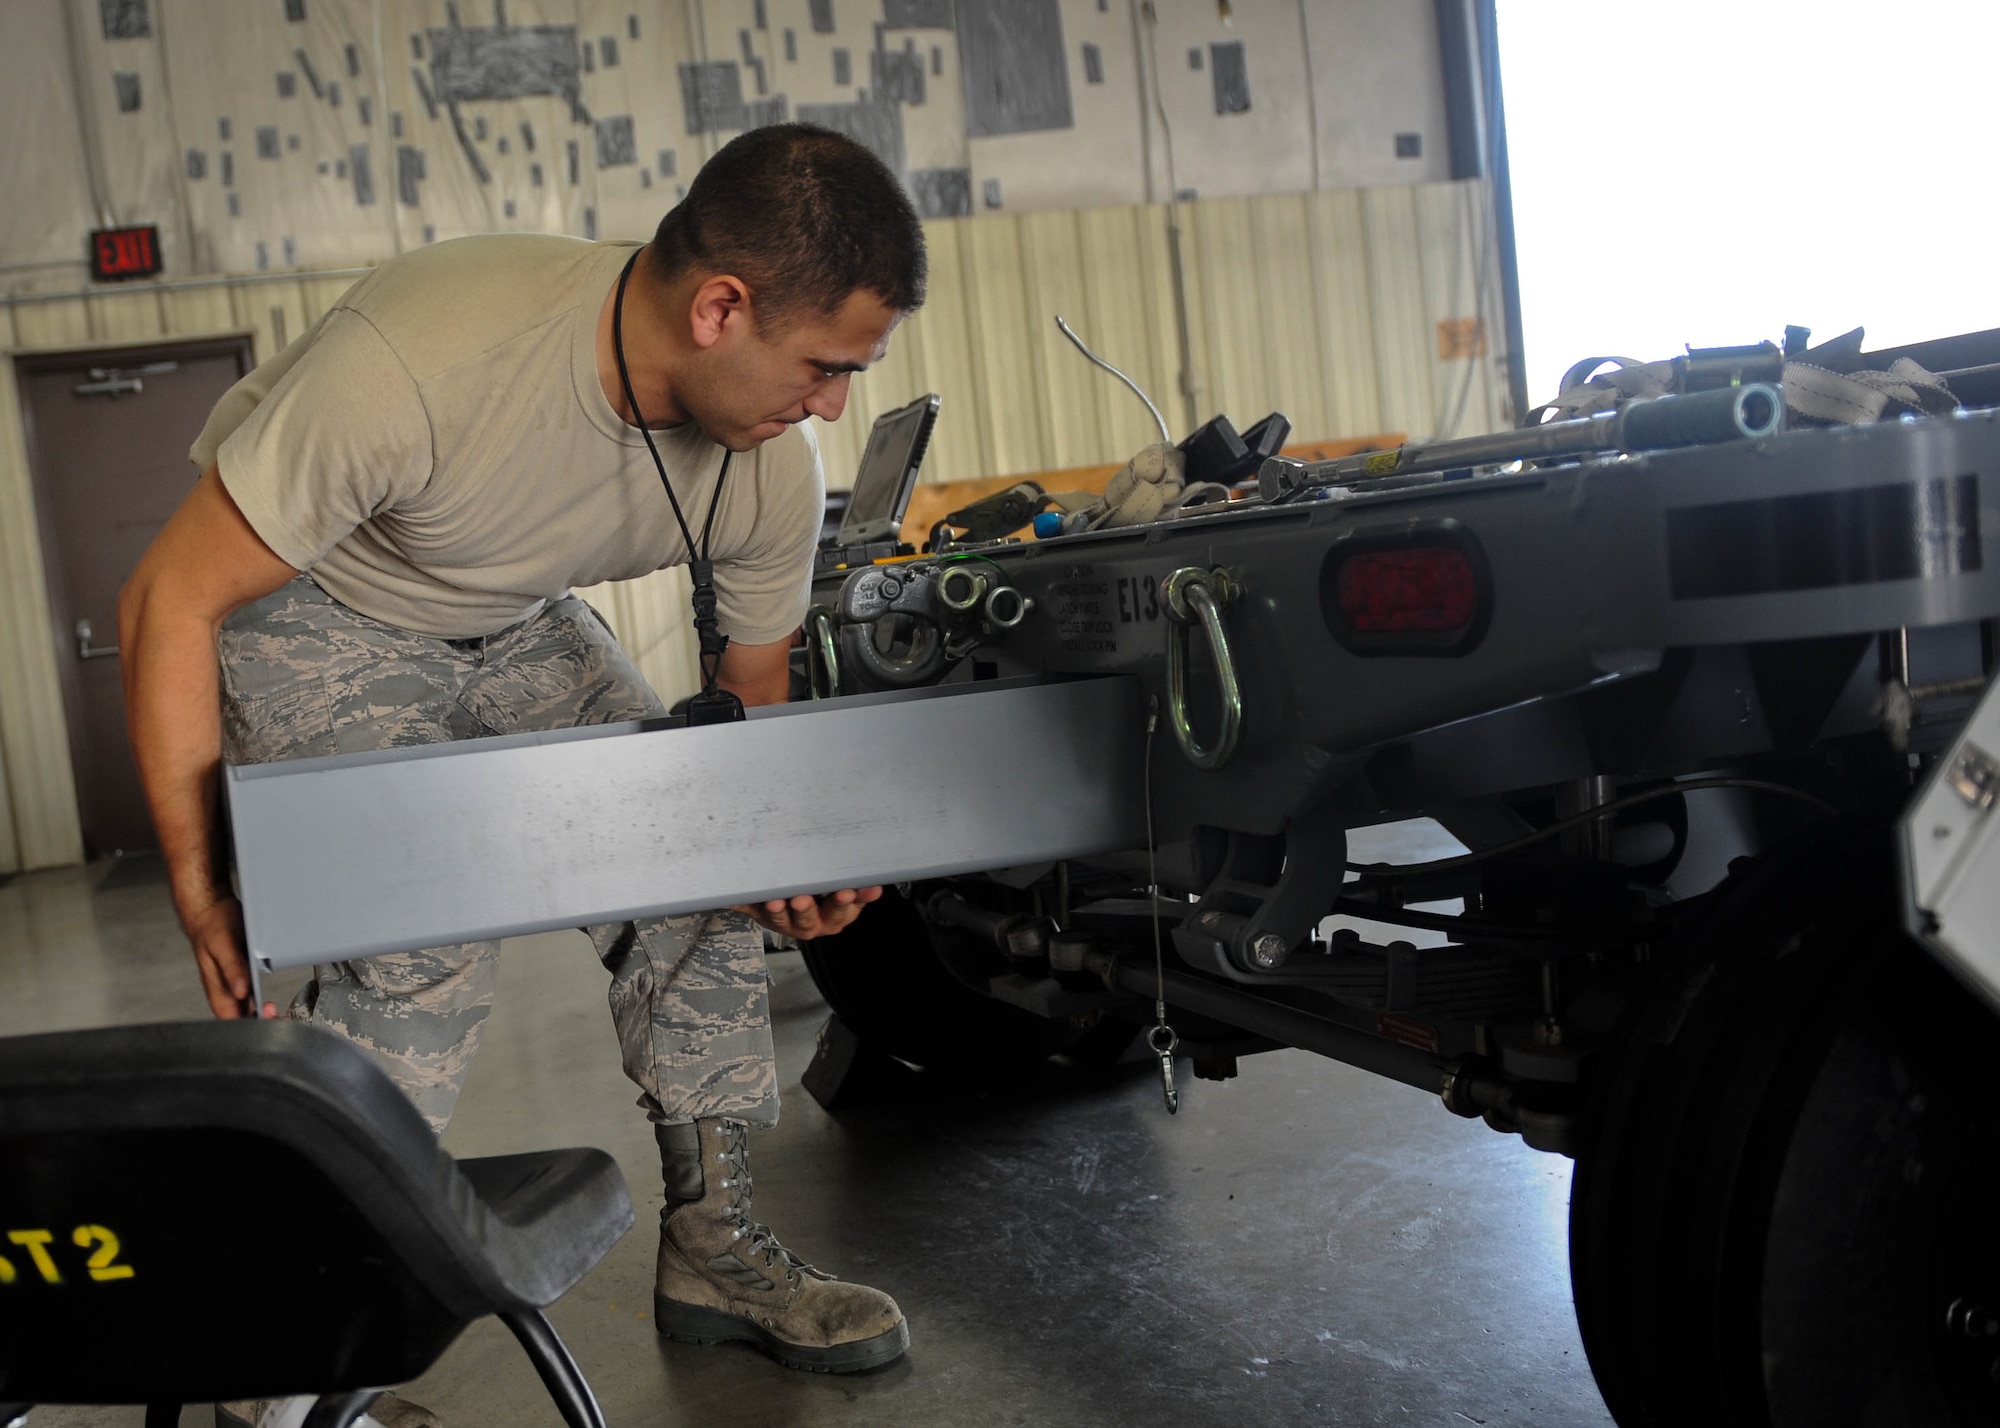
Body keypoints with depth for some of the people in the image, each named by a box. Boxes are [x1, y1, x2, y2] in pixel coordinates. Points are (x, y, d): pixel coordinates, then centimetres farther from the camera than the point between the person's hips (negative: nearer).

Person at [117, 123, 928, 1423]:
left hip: (514, 623, 6)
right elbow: (173, 601, -28)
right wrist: (202, 890, -28)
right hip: (303, 608, -5)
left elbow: (751, 700, -2)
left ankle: (715, 1249, 14)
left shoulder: (772, 470, -19)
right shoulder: (419, 363, -39)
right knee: (420, 951, -24)